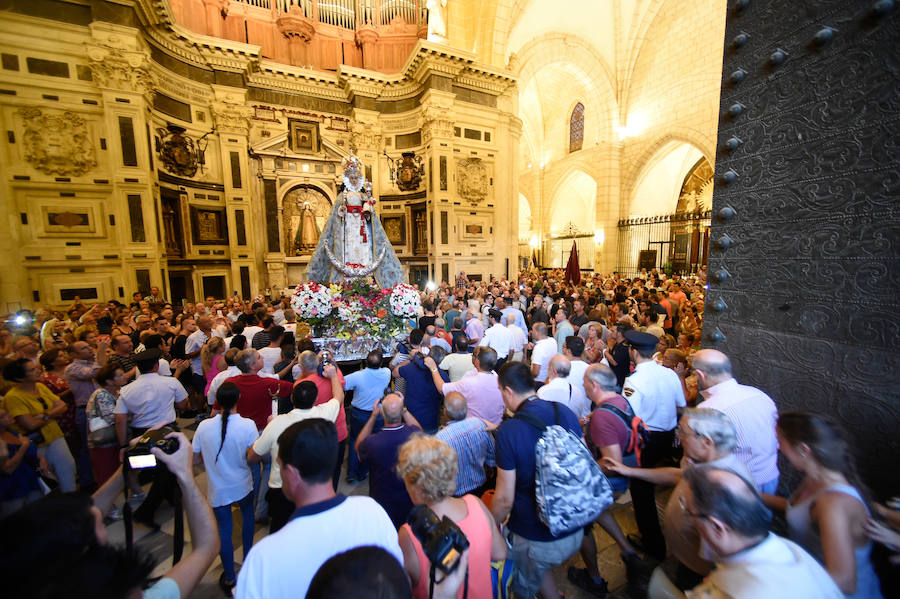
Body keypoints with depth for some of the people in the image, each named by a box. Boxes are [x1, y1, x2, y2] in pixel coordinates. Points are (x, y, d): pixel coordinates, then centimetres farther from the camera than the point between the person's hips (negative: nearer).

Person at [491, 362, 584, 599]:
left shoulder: (508, 430, -27)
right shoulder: (565, 412, -11)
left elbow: (504, 499, -20)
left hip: (534, 539, -5)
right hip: (574, 530, 5)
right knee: (539, 567, 32)